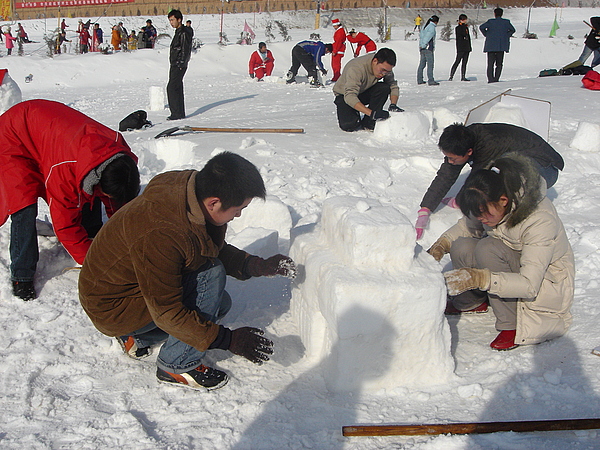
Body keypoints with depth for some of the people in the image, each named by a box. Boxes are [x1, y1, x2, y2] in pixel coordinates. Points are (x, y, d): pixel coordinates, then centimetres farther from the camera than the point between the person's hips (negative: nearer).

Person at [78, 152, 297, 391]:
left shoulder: (192, 188, -11)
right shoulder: (159, 234, -37)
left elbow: (219, 250, 6)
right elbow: (167, 313, -29)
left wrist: (259, 266, -8)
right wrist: (229, 340, -28)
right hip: (112, 308, -9)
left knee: (220, 303, 9)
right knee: (209, 273, -22)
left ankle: (136, 338, 16)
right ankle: (176, 366, -8)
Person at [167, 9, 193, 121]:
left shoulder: (184, 32, -13)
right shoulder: (178, 32, 18)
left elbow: (185, 50, -18)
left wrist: (181, 64, -21)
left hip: (179, 66, -10)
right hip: (175, 65, 10)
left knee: (172, 87, -13)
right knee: (177, 88, 12)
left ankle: (177, 113, -11)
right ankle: (180, 113, 17)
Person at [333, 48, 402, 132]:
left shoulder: (385, 66, -17)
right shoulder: (355, 69, -36)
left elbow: (393, 86, -7)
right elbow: (349, 97, -45)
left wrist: (393, 105, -28)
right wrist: (371, 113, -54)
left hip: (365, 92, 5)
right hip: (344, 95, -5)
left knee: (384, 87, -24)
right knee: (349, 125, -29)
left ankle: (368, 122, -14)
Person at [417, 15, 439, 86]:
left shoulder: (426, 26, 16)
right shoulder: (432, 27, -11)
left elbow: (420, 36, 18)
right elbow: (428, 37, -18)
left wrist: (421, 45, 12)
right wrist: (423, 45, -15)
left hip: (422, 49, 9)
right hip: (428, 48, -9)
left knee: (422, 64, 12)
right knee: (430, 64, -8)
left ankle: (419, 80, 15)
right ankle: (430, 80, -11)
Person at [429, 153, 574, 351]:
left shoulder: (541, 221, -33)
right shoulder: (490, 205, -15)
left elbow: (530, 285, -37)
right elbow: (467, 226, 5)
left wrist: (480, 278, -48)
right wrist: (441, 244, -15)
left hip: (545, 279, -6)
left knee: (488, 249, -32)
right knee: (461, 247, -21)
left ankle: (512, 325, -19)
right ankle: (470, 302, 8)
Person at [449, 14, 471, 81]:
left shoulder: (466, 27, 20)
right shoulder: (458, 28, -3)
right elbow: (464, 33, -19)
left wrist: (470, 47, 19)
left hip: (466, 48, 8)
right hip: (460, 48, -7)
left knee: (464, 63, 5)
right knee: (457, 61, -11)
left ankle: (463, 77, 7)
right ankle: (451, 76, -9)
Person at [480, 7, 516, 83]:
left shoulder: (491, 21, -2)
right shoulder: (506, 22, 5)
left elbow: (481, 27, -11)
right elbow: (512, 30, 16)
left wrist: (486, 35, 0)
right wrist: (506, 36, 15)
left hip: (490, 46, -1)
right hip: (501, 46, 1)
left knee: (490, 64, 3)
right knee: (499, 64, 9)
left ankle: (490, 79, -7)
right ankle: (496, 79, 1)